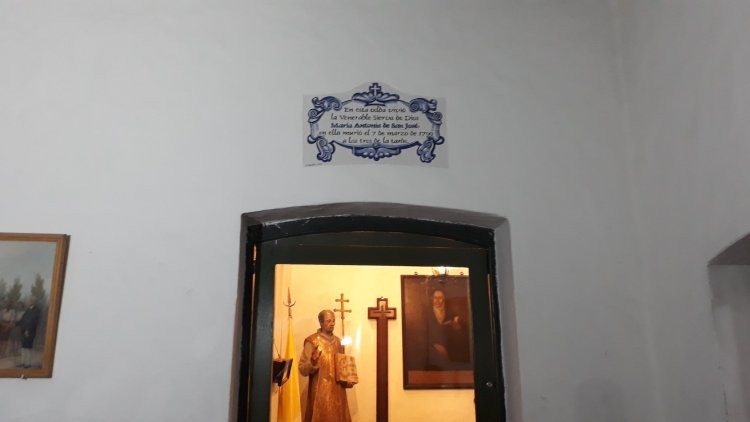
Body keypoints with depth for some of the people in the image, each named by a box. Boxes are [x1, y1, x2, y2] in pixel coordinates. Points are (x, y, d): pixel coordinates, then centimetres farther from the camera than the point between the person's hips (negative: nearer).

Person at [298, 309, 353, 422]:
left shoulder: (338, 341, 11)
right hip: (321, 391, -6)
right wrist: (313, 362, -30)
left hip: (338, 390, 6)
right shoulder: (312, 341, -8)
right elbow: (303, 370, -11)